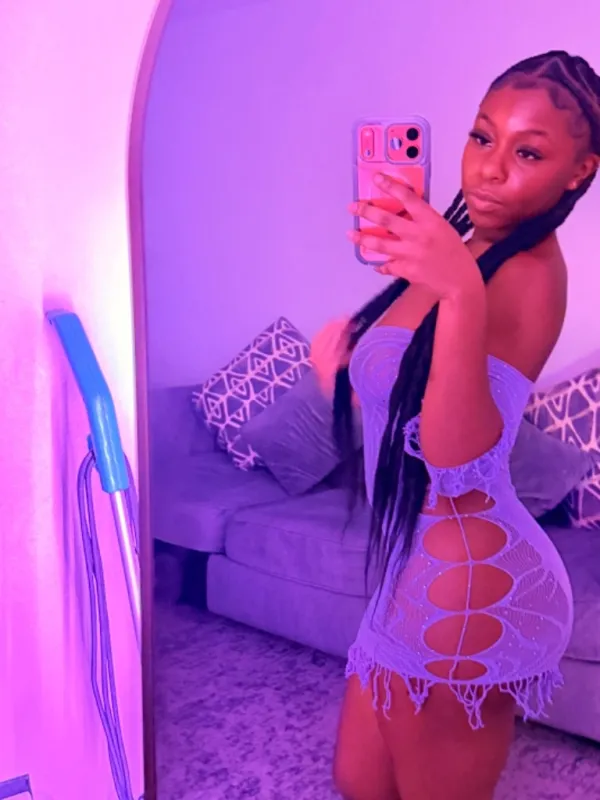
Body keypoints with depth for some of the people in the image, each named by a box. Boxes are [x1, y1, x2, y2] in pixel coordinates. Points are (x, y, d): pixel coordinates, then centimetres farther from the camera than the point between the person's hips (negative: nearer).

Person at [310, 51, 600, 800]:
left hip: (465, 584, -9)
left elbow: (458, 453, -30)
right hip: (422, 568, 9)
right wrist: (349, 367, -2)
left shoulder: (531, 273, -17)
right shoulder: (471, 252, 10)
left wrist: (461, 292, -42)